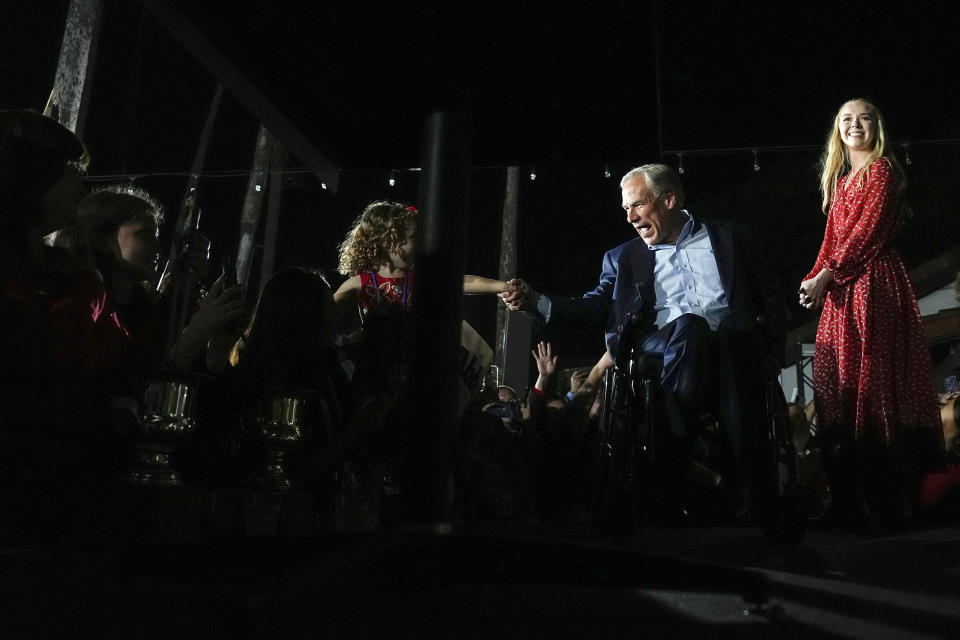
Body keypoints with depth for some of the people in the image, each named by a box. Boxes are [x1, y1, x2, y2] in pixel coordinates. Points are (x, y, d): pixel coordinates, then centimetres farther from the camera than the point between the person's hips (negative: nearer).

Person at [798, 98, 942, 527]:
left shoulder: (881, 169, -2)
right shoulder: (840, 180, 20)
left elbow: (869, 231, -13)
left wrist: (826, 275, -16)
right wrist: (814, 279, 2)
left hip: (873, 282, -8)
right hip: (841, 288, 8)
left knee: (872, 374, -9)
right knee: (839, 377, 6)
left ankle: (887, 499, -2)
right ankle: (853, 496, 14)